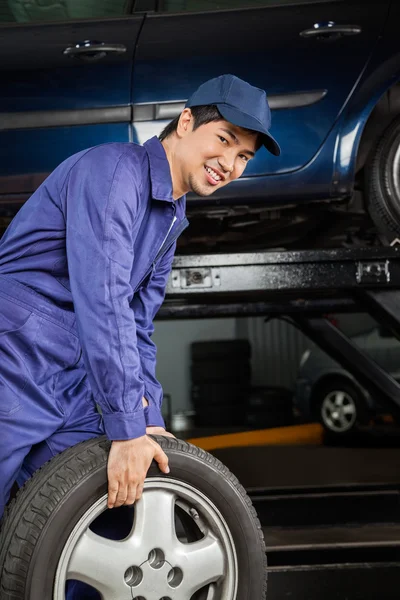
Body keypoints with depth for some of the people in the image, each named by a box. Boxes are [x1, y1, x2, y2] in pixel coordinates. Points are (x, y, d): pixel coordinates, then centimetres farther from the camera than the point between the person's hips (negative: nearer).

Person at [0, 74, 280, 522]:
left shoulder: (172, 219, 15)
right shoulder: (115, 169, -15)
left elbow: (138, 323, 20)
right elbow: (101, 300, -24)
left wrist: (149, 421, 12)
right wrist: (126, 429, -25)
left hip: (71, 382, 9)